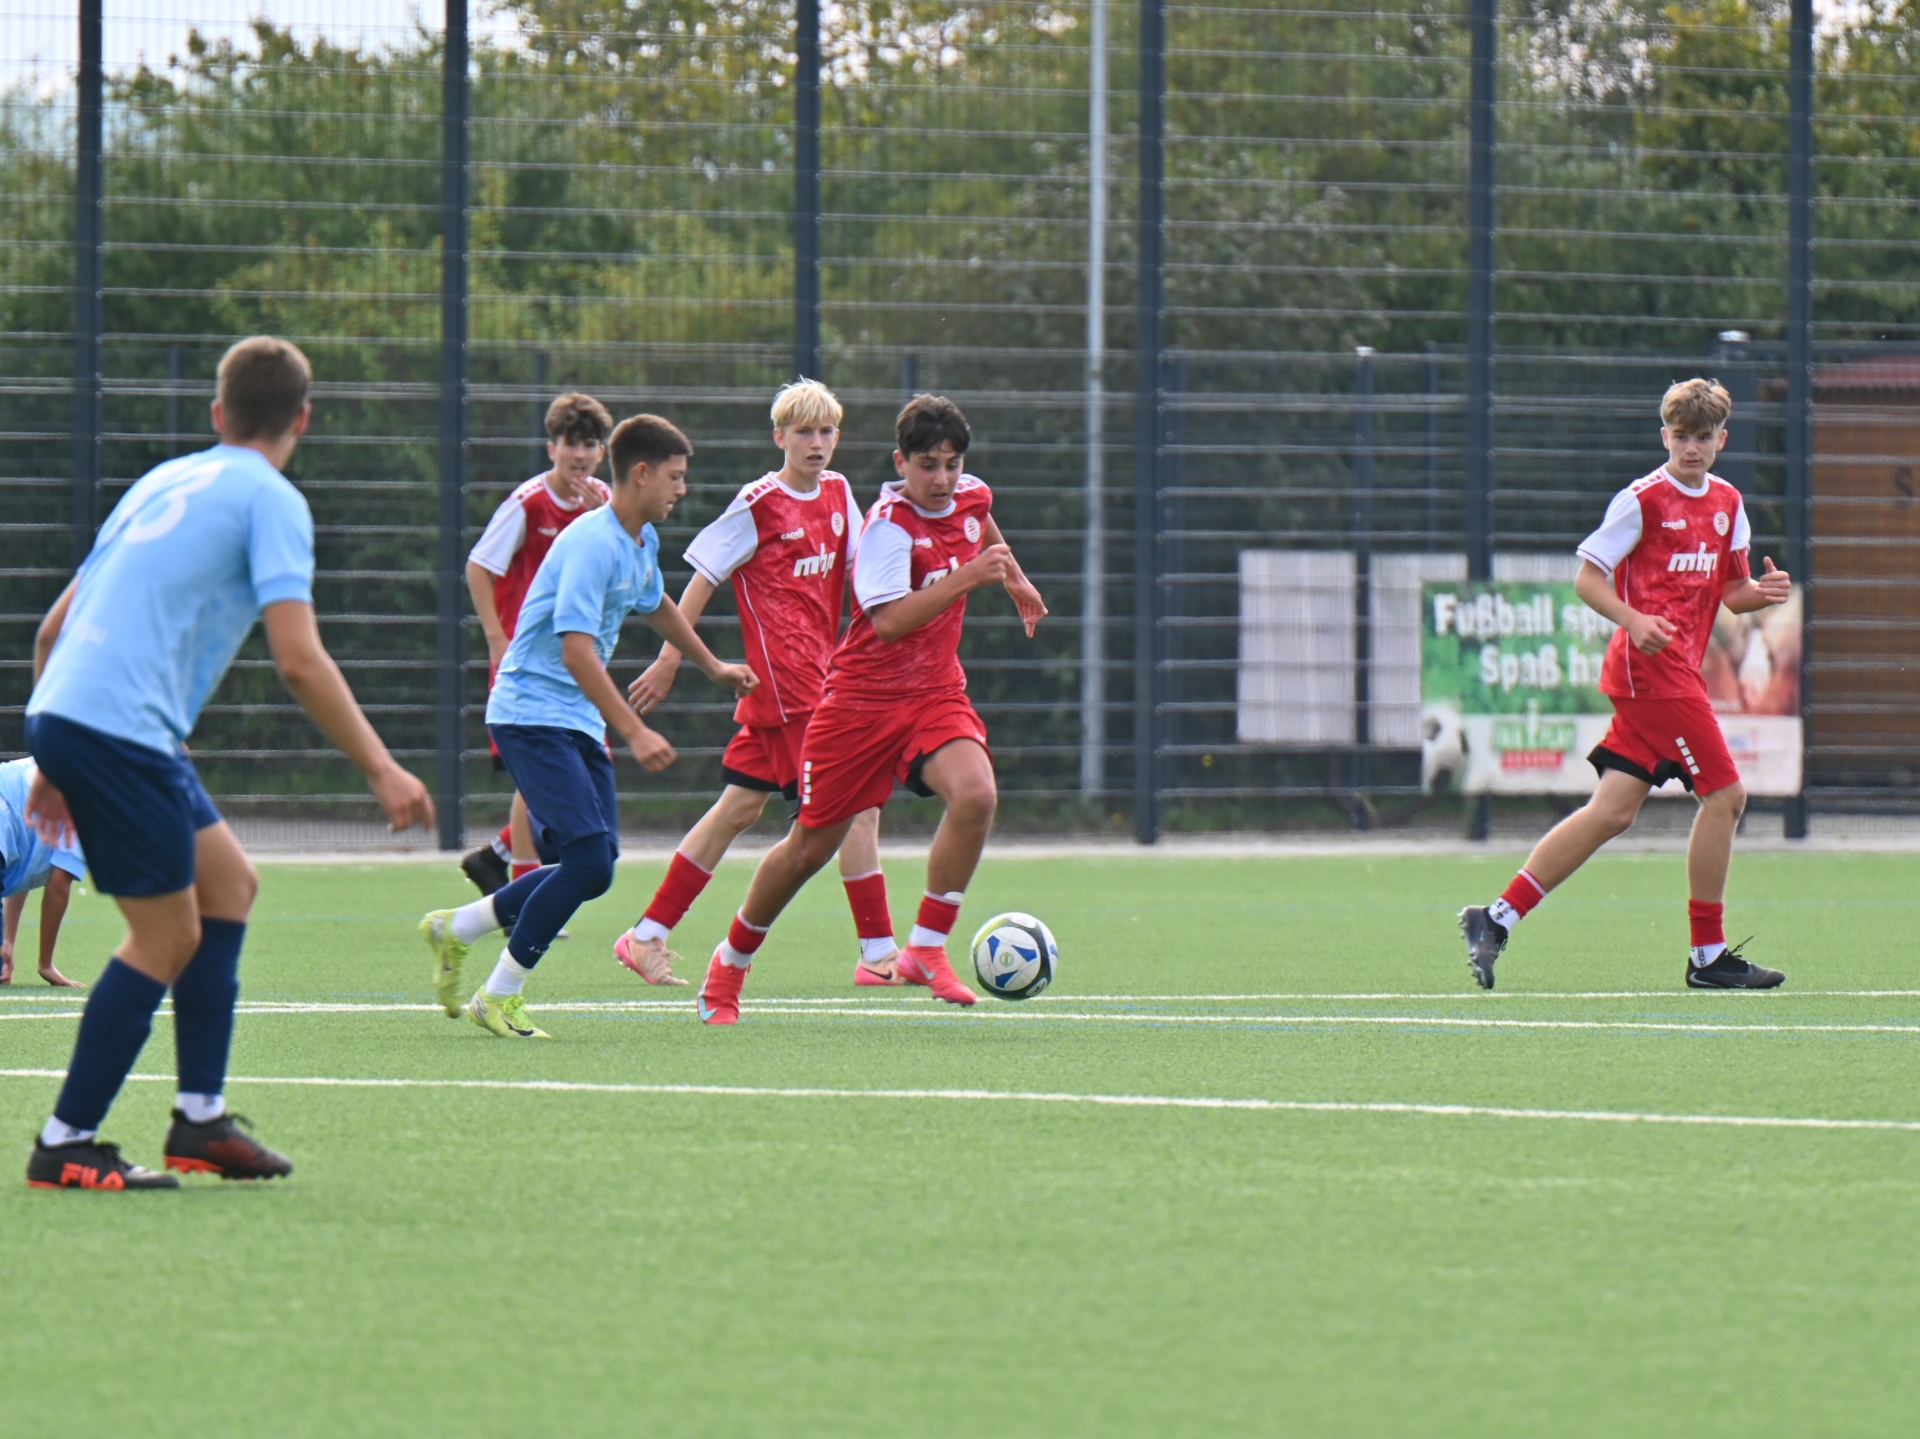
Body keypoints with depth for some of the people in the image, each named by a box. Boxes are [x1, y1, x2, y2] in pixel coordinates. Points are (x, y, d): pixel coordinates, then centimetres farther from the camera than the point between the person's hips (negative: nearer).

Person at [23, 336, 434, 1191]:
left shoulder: (165, 482, 21)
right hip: (121, 727, -9)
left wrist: (56, 761, 30)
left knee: (227, 882, 16)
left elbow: (56, 627, 23)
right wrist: (381, 771, -11)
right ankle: (65, 1148, -1)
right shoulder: (271, 502, -4)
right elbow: (299, 660, -15)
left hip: (64, 712, 9)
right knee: (167, 936, -3)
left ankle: (199, 1118, 15)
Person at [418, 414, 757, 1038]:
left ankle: (455, 929, 20)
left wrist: (714, 668, 46)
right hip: (532, 712, -10)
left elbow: (656, 606, 34)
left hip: (579, 722, 10)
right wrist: (635, 732, -31)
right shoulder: (592, 543, -20)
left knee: (593, 866, 4)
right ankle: (500, 997, -7)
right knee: (589, 861, -18)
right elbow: (576, 648, -27)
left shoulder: (642, 541, 11)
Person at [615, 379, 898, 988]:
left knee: (739, 809, 9)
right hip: (787, 680, -8)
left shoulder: (837, 494, 12)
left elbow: (858, 569, 22)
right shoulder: (759, 505, -9)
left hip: (821, 675, 8)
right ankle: (879, 954, -9)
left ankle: (646, 937, 14)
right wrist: (669, 661, -6)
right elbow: (703, 580, -6)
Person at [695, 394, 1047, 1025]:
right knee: (811, 846, 4)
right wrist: (966, 577, -39)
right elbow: (890, 620, -34)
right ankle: (731, 962, 28)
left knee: (975, 794, -25)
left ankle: (926, 950, -13)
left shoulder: (970, 497, 0)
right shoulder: (890, 524, -21)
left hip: (935, 691, 5)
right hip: (862, 696, -5)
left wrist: (1014, 578, 38)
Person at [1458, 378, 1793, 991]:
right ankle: (1708, 955, -1)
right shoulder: (1644, 499, -8)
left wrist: (1762, 591, -1)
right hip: (1652, 667, -8)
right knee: (1724, 794, -9)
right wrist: (1633, 619, -23)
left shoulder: (1726, 503, 16)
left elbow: (1732, 593, 22)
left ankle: (1498, 917, 4)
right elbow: (1588, 576, -8)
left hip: (1677, 672, 8)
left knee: (1613, 811, 3)